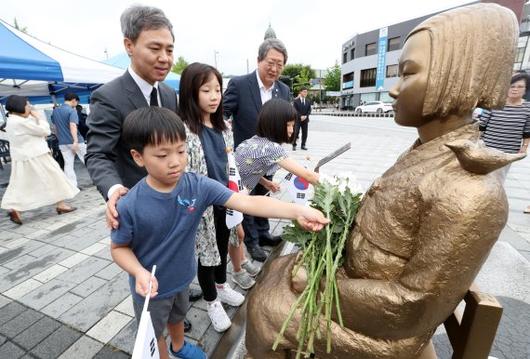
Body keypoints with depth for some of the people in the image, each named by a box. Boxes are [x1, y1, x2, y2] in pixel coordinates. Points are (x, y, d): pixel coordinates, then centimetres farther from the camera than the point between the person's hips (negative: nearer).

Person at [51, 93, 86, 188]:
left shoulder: (55, 111, 13)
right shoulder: (72, 111, -10)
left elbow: (55, 127, 18)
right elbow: (73, 126, -23)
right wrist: (75, 141, -29)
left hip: (63, 143, 6)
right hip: (75, 141, -6)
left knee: (68, 164, 5)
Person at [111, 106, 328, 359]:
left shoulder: (198, 186, -25)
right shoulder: (129, 206, -29)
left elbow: (247, 202, -33)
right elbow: (119, 248, -12)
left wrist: (298, 211, -43)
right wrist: (139, 272, -32)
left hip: (182, 277, 4)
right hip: (151, 288, -3)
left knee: (177, 316, 34)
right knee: (154, 333, 26)